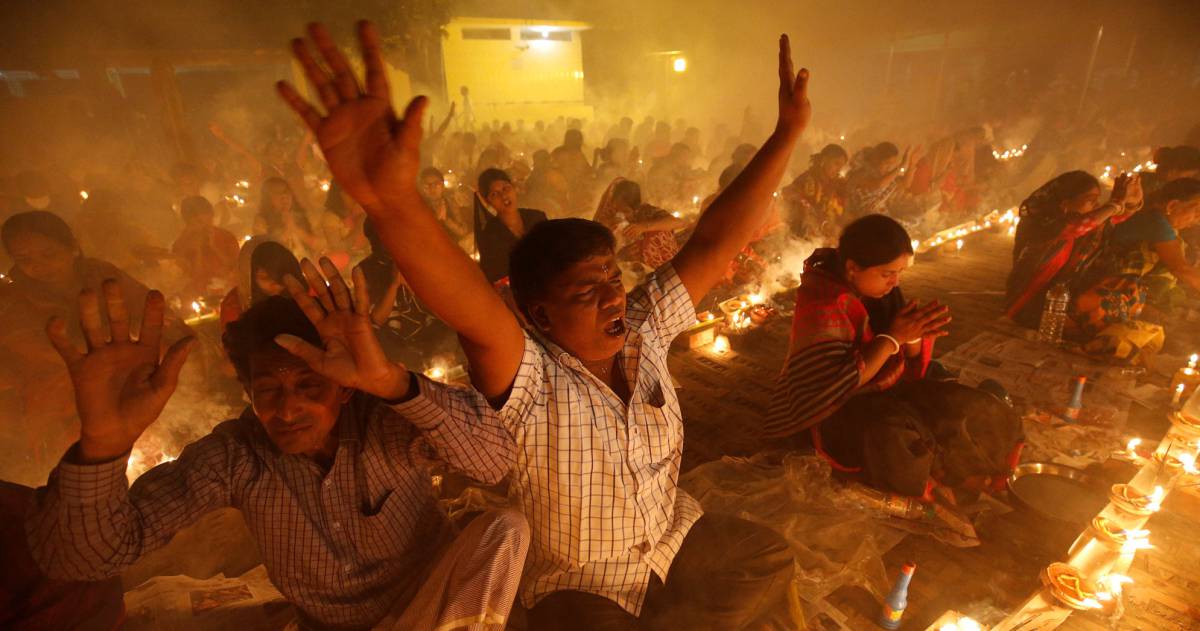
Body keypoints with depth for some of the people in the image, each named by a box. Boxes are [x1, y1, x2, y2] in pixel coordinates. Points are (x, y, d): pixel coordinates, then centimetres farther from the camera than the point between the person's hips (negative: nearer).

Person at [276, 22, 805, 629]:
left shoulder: (644, 330, -13)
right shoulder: (529, 381, -28)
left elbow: (713, 243, -17)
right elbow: (477, 317, -48)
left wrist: (787, 132, -22)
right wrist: (393, 202, -66)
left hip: (675, 538, 4)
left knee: (772, 559, 7)